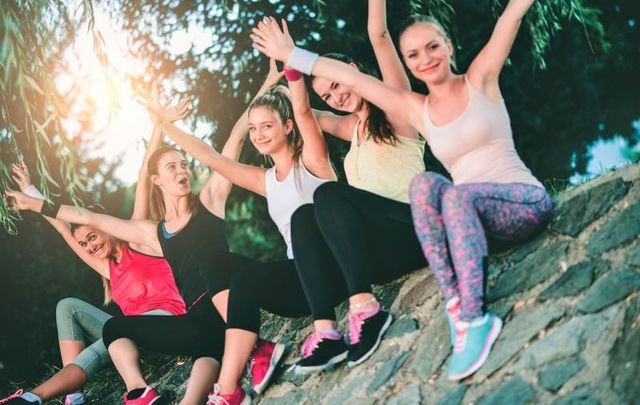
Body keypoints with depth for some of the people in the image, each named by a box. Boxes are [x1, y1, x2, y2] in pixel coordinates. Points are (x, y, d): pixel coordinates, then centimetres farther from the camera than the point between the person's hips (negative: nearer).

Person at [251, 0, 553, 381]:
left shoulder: (480, 79, 3)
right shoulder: (416, 110, 11)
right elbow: (351, 76, 11)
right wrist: (291, 55, 12)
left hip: (527, 201, -4)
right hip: (473, 212, 4)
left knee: (458, 194, -34)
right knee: (424, 183, -26)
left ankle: (475, 320, -44)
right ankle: (455, 304, -35)